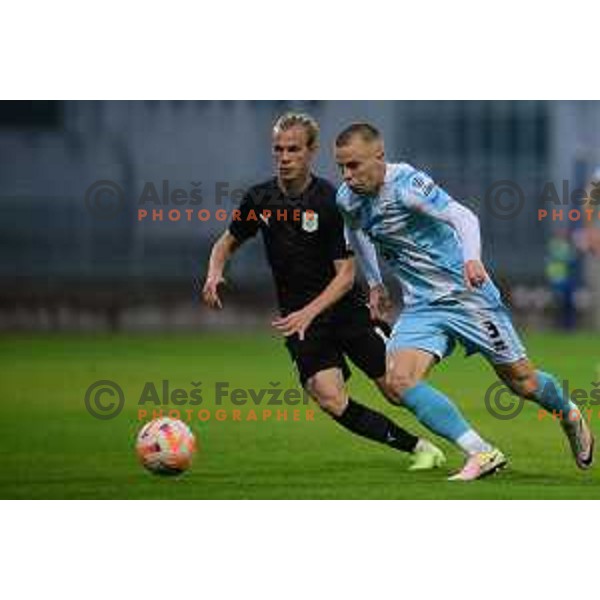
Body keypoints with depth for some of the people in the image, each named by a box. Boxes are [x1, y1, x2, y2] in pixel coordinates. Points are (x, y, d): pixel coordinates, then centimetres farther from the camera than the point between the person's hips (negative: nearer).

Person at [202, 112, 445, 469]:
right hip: (299, 317, 3)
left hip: (345, 307, -3)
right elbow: (229, 242, 16)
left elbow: (346, 273, -16)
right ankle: (418, 448, -2)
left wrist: (309, 313, -29)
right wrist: (215, 272, -6)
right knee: (332, 401, -18)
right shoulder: (260, 199, -1)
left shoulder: (331, 201, -14)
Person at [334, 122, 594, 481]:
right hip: (421, 307, 6)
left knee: (522, 382, 5)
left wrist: (472, 259, -49)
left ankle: (571, 417, 39)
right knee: (400, 381, -19)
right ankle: (482, 454, -18)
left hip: (466, 294, -6)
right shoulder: (348, 199, -2)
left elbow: (462, 217, -31)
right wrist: (375, 284, 24)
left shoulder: (406, 184, -23)